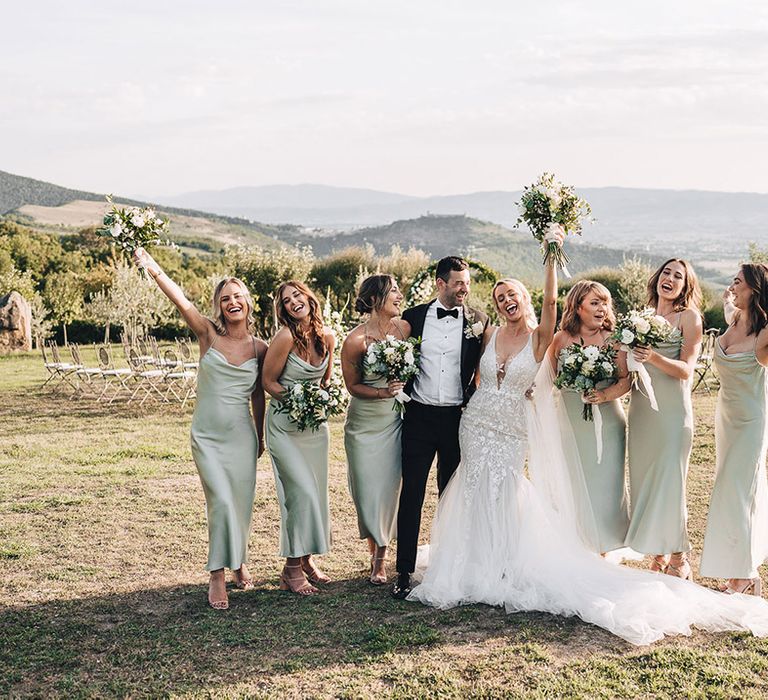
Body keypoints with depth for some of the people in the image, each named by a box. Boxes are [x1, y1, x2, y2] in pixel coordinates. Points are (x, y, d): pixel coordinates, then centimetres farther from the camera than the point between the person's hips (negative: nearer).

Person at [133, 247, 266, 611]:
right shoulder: (209, 333, -5)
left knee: (242, 502, 9)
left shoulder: (260, 348, 1)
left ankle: (238, 561, 34)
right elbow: (182, 302, -21)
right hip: (207, 435, -2)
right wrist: (153, 269, -36)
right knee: (221, 501, -10)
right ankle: (217, 576, 2)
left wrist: (261, 436, 18)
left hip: (242, 435, 2)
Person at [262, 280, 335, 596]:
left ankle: (306, 560, 25)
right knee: (302, 491, -11)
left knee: (316, 492, 10)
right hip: (285, 424, -6)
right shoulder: (285, 337, -18)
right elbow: (268, 382, -11)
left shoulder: (327, 336, 0)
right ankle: (292, 569, 0)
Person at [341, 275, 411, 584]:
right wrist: (384, 392, -20)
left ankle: (381, 559, 18)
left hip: (395, 420, 2)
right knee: (368, 491, 3)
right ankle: (374, 552, 25)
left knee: (389, 488, 3)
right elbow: (353, 385, -5)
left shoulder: (405, 327, -5)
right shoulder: (355, 340, -15)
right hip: (364, 423, -2)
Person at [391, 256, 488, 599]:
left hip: (458, 417, 0)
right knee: (411, 494, -2)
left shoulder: (479, 321, 2)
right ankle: (404, 572, 4)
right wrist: (403, 392, 0)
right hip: (419, 416, 0)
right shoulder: (413, 317, 3)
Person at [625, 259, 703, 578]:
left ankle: (678, 560, 6)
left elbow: (686, 369, -9)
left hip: (672, 411, -5)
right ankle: (658, 557, 16)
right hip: (640, 410, 5)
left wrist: (653, 357, -25)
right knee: (643, 481, 6)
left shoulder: (689, 317, 0)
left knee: (669, 483, -6)